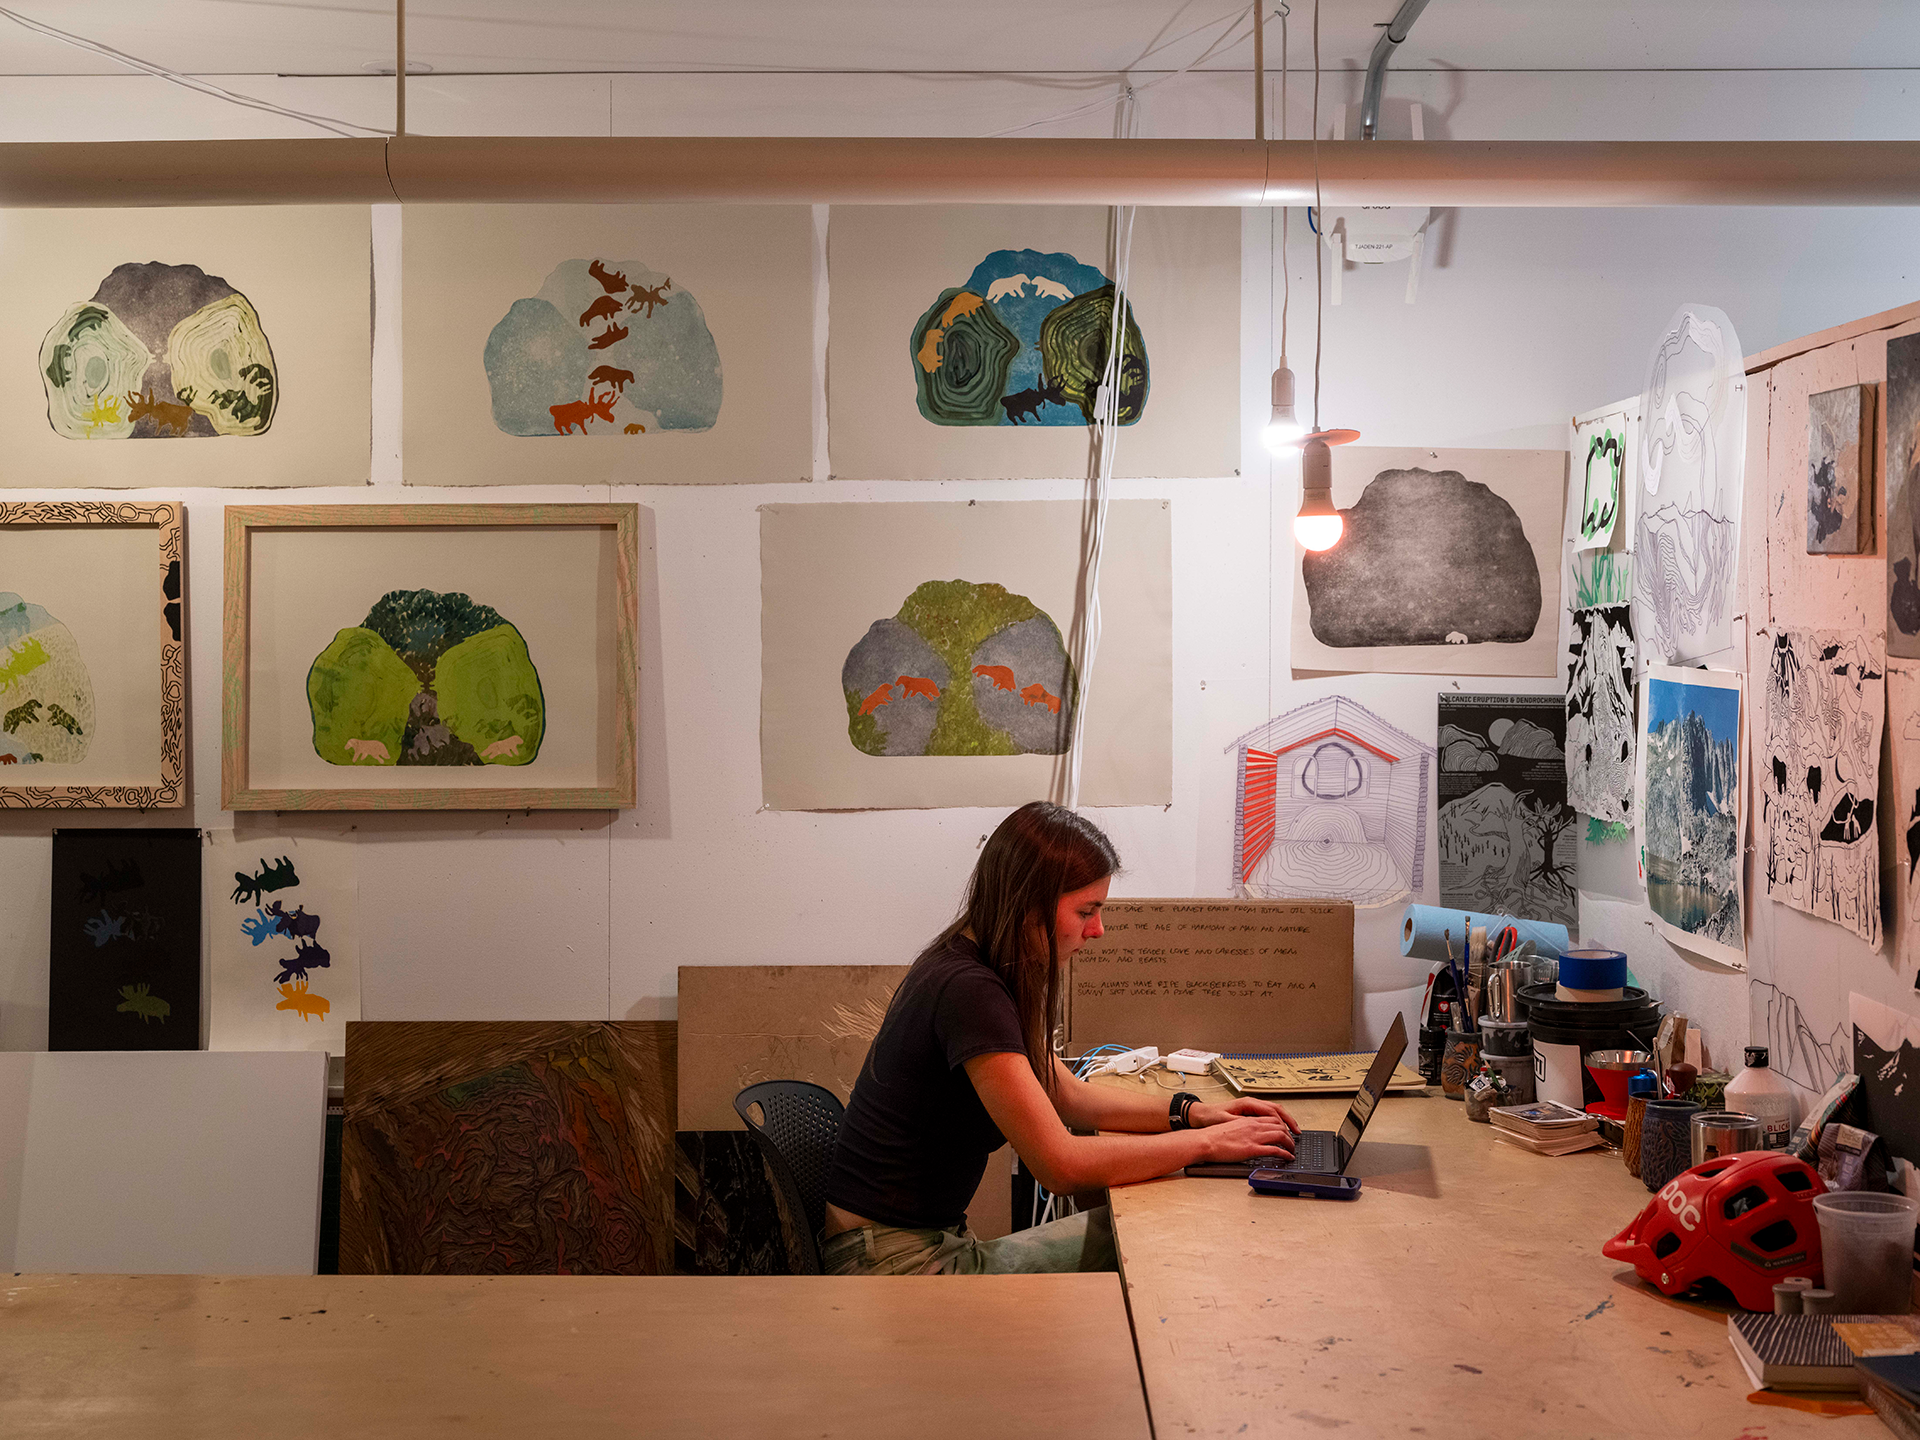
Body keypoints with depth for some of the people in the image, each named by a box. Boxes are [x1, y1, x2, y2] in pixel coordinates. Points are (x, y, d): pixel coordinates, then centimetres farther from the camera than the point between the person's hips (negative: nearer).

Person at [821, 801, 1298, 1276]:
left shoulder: (972, 970, 9)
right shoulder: (969, 992, -22)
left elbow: (1068, 1096, 21)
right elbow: (1062, 1163, -24)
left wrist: (1192, 1112, 8)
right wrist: (1209, 1142, -15)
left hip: (937, 1241, 10)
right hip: (892, 1264, -10)